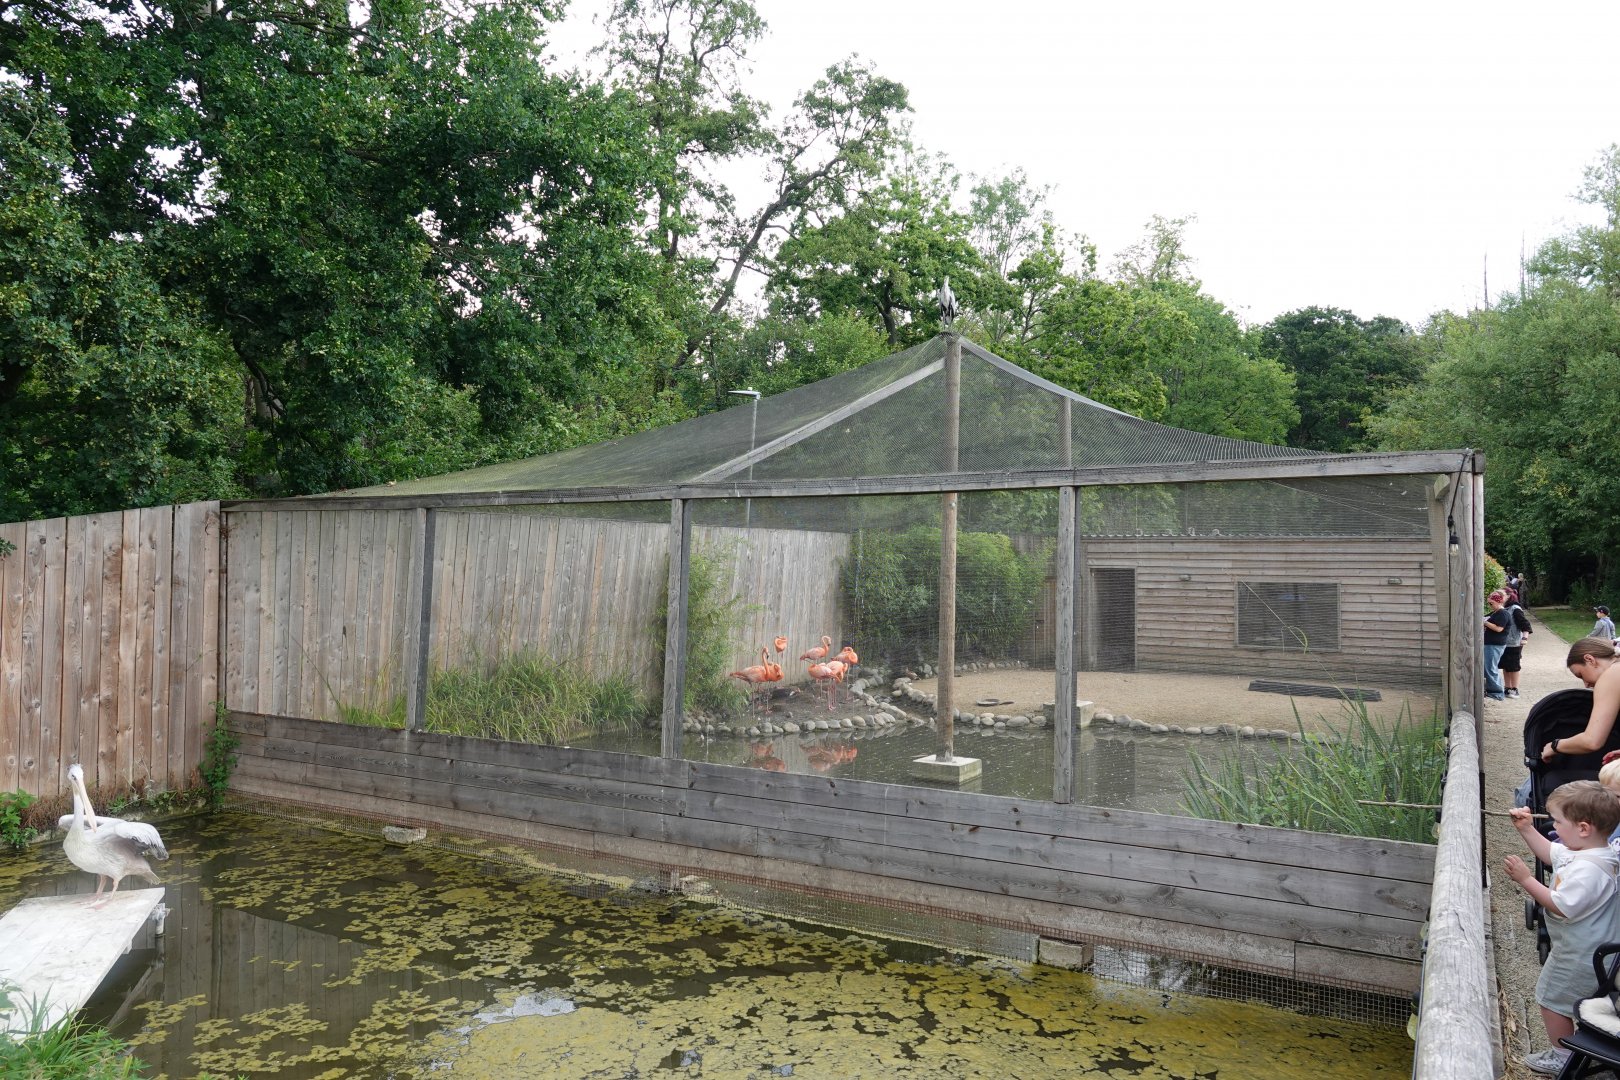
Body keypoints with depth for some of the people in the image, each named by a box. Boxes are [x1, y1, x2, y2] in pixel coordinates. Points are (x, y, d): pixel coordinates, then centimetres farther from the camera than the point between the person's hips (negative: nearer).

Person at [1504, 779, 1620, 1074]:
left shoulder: (1587, 869, -34)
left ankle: (1561, 1058, 21)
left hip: (1577, 956, -9)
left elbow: (1561, 906, -33)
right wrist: (1527, 829, 9)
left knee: (1551, 998, 7)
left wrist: (1526, 879, -29)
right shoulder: (1584, 851, -3)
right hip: (1590, 949, 9)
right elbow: (1550, 854, 16)